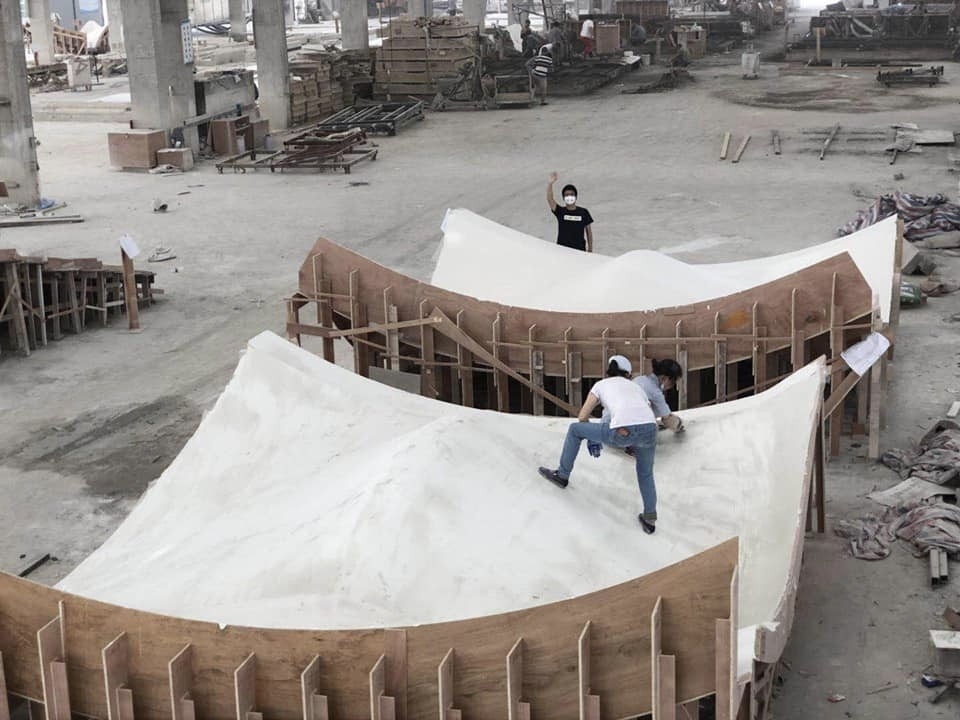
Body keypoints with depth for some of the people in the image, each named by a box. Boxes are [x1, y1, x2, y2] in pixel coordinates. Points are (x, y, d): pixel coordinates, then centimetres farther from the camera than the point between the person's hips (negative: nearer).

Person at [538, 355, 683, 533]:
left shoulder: (601, 384, 27)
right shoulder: (636, 387, 35)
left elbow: (582, 417, 22)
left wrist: (592, 438, 38)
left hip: (622, 432, -3)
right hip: (649, 430, 3)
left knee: (575, 429, 22)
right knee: (645, 473, 34)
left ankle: (562, 475, 35)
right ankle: (650, 519, 29)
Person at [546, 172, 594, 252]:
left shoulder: (583, 212, -2)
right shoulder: (560, 212, -4)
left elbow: (589, 231, 5)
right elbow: (549, 199, -19)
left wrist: (590, 250, 5)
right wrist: (550, 183, -32)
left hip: (579, 250, 0)